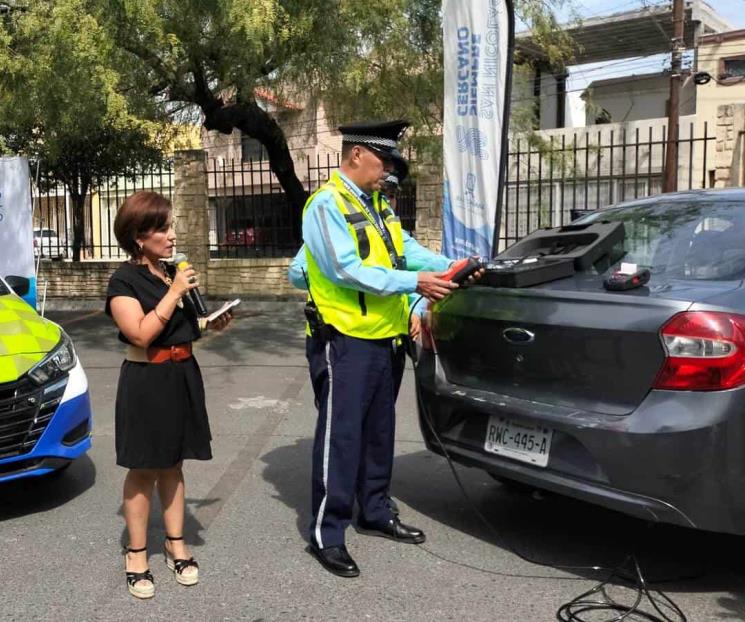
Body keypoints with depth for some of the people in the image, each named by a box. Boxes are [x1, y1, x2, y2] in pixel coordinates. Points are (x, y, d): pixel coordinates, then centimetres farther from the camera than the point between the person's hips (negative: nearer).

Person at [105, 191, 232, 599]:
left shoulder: (173, 272, 11)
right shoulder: (124, 281, -12)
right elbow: (141, 334, -22)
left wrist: (212, 324, 4)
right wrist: (174, 293, -20)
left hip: (182, 377, 7)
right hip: (146, 382, -7)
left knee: (173, 465, 14)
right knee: (142, 470, 2)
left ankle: (176, 544, 24)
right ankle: (136, 556, 13)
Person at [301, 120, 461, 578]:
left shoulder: (379, 205, 14)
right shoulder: (327, 205, -13)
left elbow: (408, 249, 9)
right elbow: (347, 271, -22)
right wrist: (414, 282, -23)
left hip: (380, 338, 9)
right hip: (344, 341, -8)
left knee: (378, 432, 18)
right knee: (340, 436, -2)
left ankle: (375, 513, 33)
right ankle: (327, 535, 10)